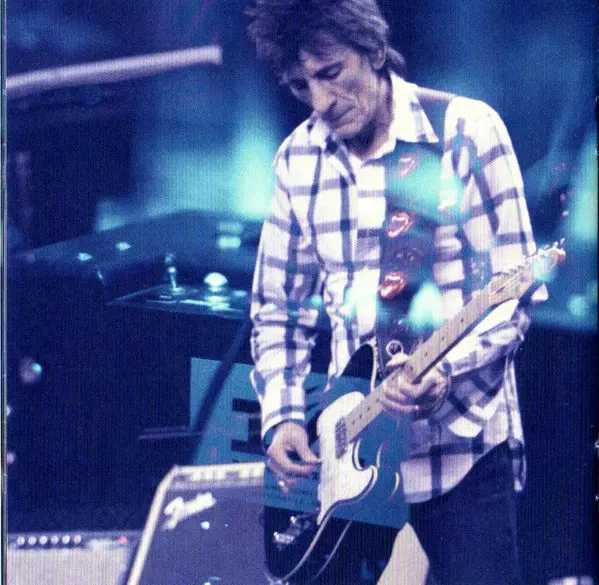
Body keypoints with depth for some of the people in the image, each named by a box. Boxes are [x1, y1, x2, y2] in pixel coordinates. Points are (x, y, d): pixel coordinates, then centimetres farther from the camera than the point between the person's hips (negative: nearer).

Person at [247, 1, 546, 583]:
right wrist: (283, 416, -3)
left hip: (462, 439, -4)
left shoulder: (468, 130, -9)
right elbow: (277, 309, 11)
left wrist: (446, 371, -25)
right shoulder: (297, 159, 5)